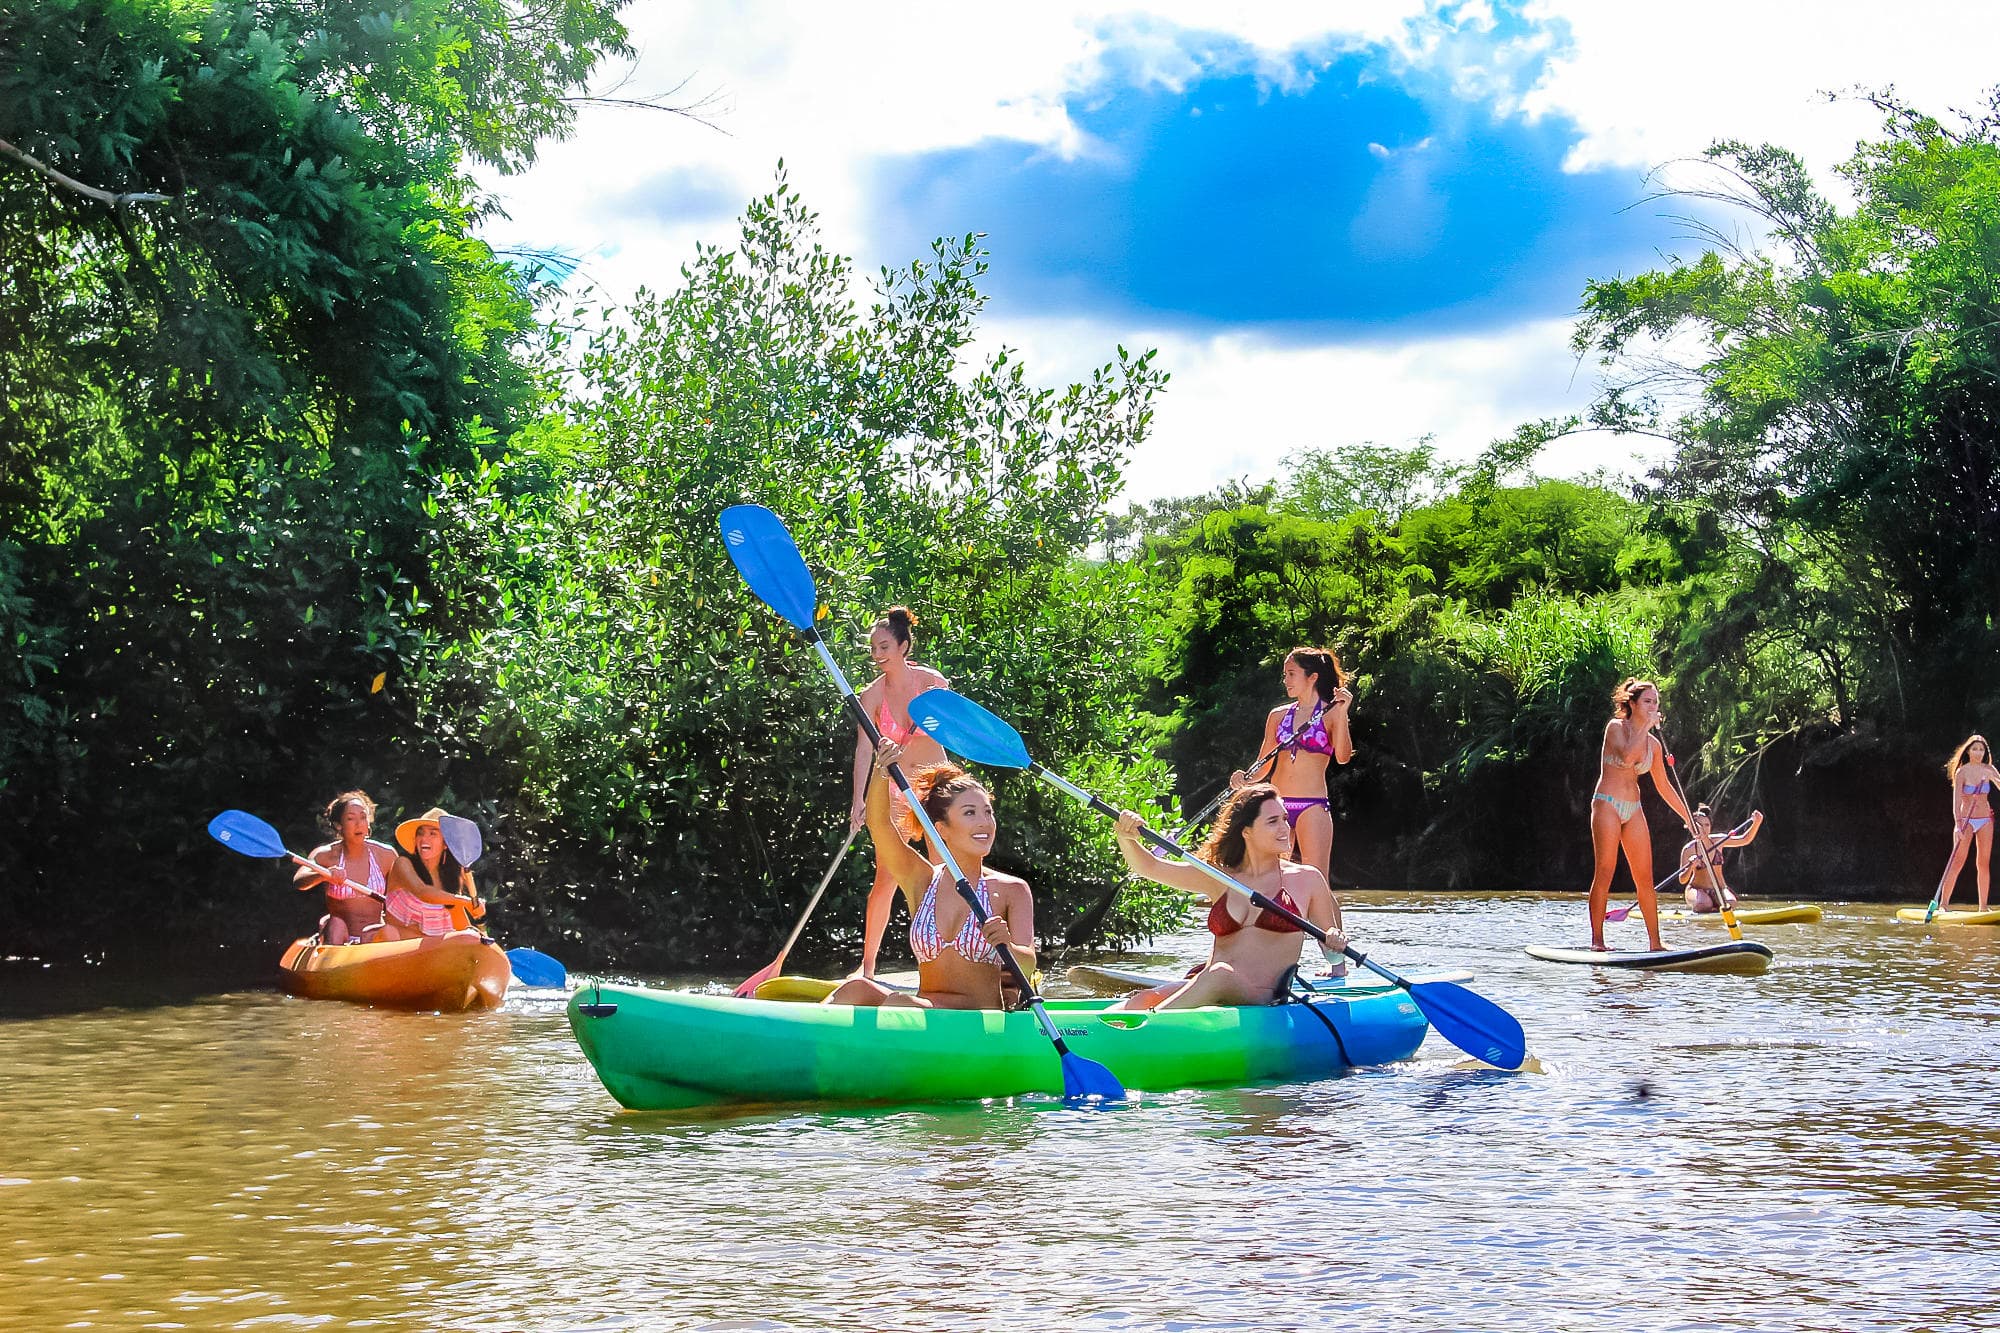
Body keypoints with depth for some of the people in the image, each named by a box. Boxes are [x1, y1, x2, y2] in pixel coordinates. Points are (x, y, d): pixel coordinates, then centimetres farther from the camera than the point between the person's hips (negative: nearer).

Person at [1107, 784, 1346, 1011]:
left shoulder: (1306, 879, 10)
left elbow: (1330, 940, 16)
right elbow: (1149, 867, 12)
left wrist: (1335, 948, -8)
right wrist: (1126, 837, -8)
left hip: (1265, 1001, -3)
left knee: (1220, 974, -37)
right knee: (1146, 1000, -28)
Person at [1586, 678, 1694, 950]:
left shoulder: (1653, 744, 12)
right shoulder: (1616, 728, -4)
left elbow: (1663, 787, 18)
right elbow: (1626, 756, -24)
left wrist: (1689, 818, 17)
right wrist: (1646, 726, -15)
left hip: (1633, 810, 6)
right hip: (1607, 805, -6)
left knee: (1645, 877, 2)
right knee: (1605, 872, -10)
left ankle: (1655, 942, 5)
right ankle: (1597, 940, -9)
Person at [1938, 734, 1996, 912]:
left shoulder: (1988, 770, 6)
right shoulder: (1962, 772, -6)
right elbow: (1956, 801, -12)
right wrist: (1958, 825, -22)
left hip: (1985, 820, 4)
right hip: (1966, 820, -4)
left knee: (1984, 864, 3)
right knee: (1958, 862, -10)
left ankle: (1983, 907, 6)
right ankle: (1943, 903, -8)